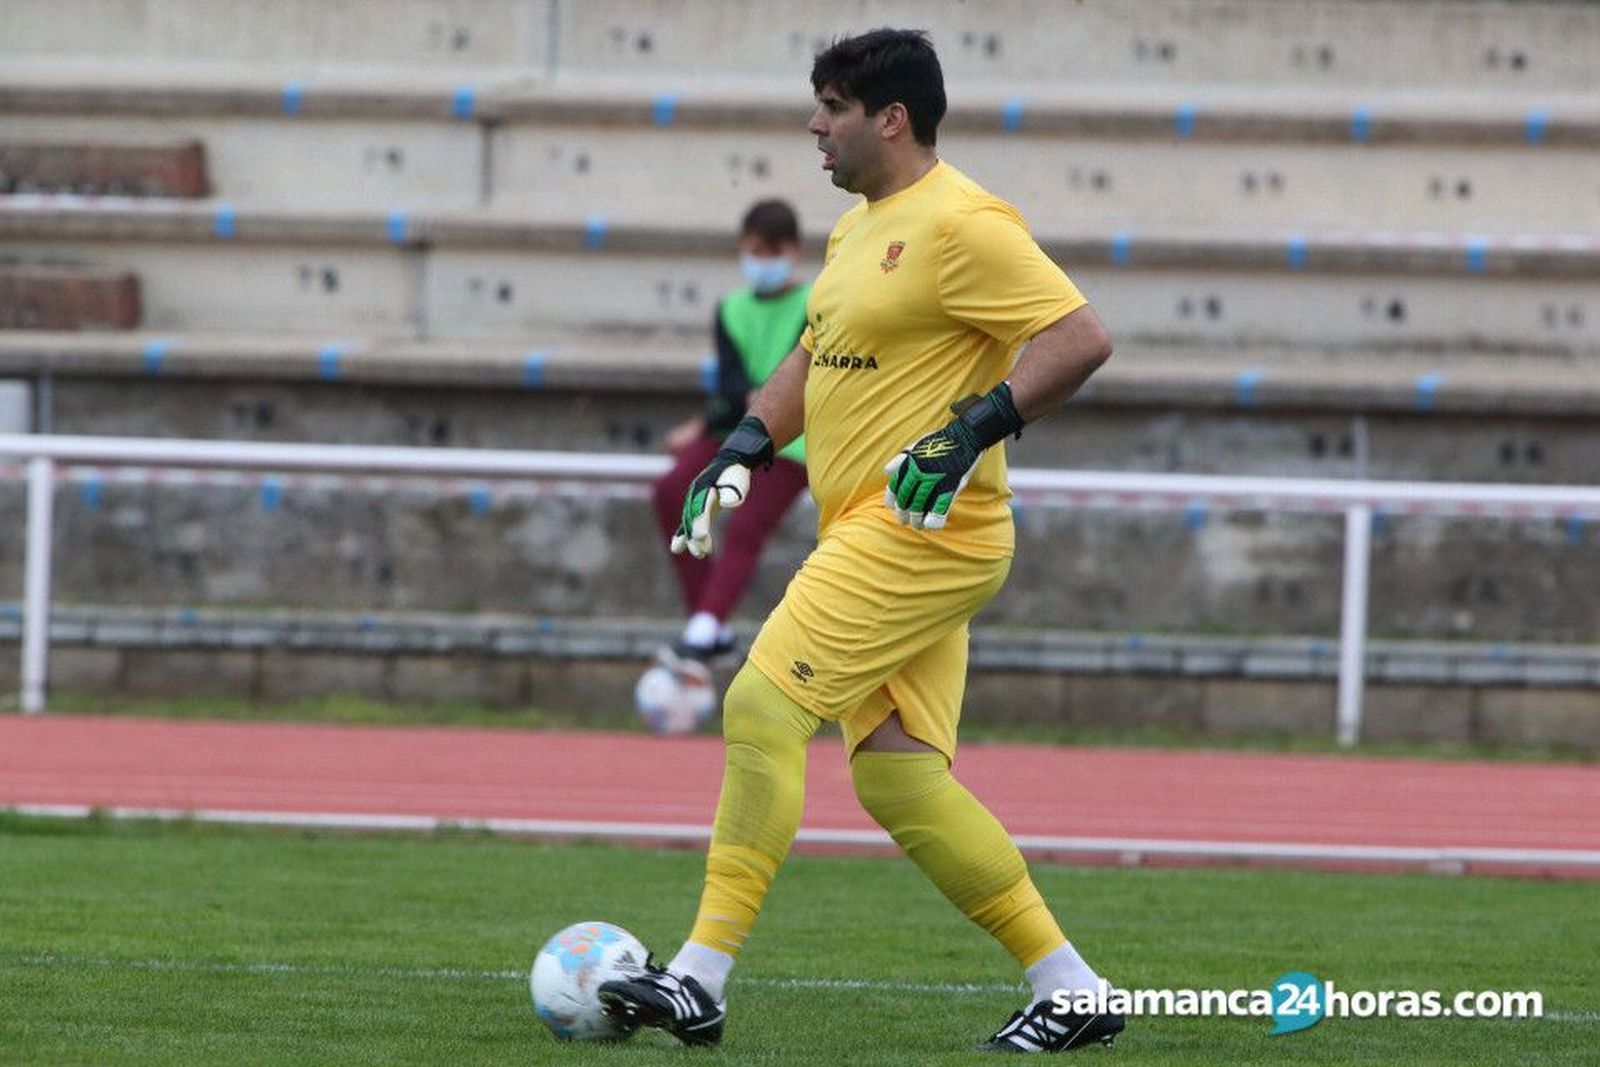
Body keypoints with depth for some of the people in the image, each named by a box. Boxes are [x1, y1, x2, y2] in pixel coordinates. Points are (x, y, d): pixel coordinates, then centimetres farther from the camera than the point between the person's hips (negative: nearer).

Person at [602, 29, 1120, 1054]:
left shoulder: (961, 225, -13)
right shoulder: (857, 230, 18)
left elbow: (1081, 338, -18)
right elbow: (813, 360, 29)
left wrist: (973, 429, -26)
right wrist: (743, 451, 14)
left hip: (925, 528, -10)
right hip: (870, 535, 10)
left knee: (762, 708, -14)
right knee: (898, 781, 4)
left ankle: (701, 979, -12)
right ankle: (1069, 991, 8)